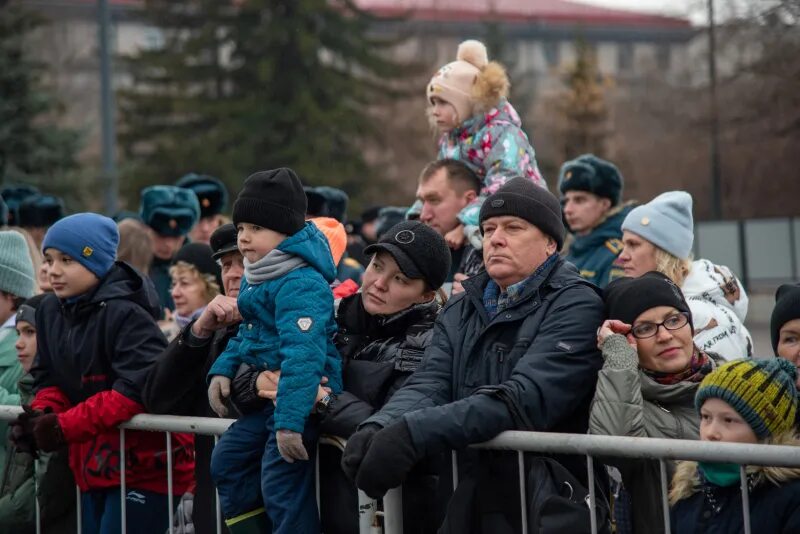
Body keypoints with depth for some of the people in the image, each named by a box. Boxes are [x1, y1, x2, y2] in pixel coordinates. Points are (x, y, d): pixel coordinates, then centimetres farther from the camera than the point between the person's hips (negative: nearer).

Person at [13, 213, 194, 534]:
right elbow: (49, 379, 13)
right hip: (91, 466, 9)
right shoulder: (49, 310, 7)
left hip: (144, 466, -9)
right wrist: (42, 413, -11)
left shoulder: (126, 314, -20)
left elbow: (138, 391, -28)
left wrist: (64, 427, -26)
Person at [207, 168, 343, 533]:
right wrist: (223, 369, 12)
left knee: (281, 486, -12)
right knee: (228, 461, 18)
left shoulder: (301, 284, -23)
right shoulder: (256, 279, 11)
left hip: (301, 397, -11)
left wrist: (290, 419, -37)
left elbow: (302, 354, -32)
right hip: (268, 394, 11)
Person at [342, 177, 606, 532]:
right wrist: (379, 427, -24)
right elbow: (429, 386, -2)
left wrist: (414, 433, -31)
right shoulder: (460, 313, 13)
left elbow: (526, 396, -22)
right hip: (469, 503, 5)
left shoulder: (575, 306, -9)